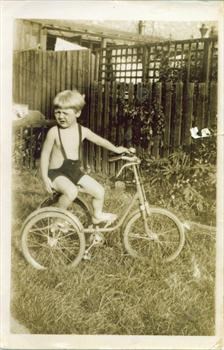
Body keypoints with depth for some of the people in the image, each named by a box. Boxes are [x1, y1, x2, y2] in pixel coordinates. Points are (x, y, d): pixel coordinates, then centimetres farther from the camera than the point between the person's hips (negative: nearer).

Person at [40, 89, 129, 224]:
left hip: (75, 171, 5)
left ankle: (98, 215, 30)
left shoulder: (83, 131, -1)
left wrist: (115, 149, 22)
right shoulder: (54, 132, -14)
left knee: (99, 191, 1)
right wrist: (45, 178, -13)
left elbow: (98, 140, 16)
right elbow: (45, 155, -9)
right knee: (71, 191, -34)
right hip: (57, 173, -5)